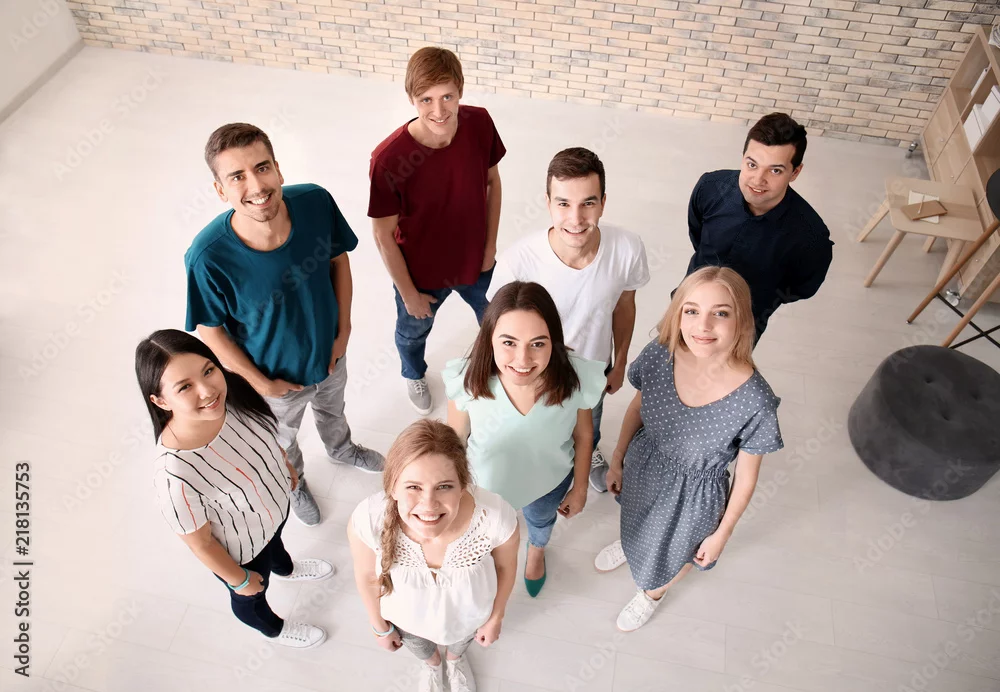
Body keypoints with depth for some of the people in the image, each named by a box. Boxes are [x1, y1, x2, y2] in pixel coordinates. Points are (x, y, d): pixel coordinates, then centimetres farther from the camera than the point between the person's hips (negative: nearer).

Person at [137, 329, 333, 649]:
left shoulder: (233, 392, -30)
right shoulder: (175, 475, -45)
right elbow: (200, 543, -25)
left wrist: (287, 466, 12)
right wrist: (239, 579, -8)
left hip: (274, 503, 4)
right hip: (242, 550, -4)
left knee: (276, 539, 39)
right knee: (251, 597, 30)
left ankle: (284, 568, 74)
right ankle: (273, 628, 65)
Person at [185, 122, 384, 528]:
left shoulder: (315, 203, -29)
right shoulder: (208, 257, -37)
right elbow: (210, 330, -20)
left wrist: (344, 330, -7)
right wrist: (261, 383, -12)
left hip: (331, 353, 3)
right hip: (277, 376, -2)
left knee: (332, 410, 36)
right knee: (283, 440, 30)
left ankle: (341, 450, 71)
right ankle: (294, 483, 65)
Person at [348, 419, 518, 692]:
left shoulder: (496, 517, -41)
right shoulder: (368, 520, -41)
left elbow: (505, 566, -16)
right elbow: (367, 576, -16)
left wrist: (495, 618, 1)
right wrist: (379, 626, 1)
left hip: (468, 615, 0)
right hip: (407, 618, 0)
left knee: (460, 641, 37)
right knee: (419, 647, 37)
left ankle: (455, 659, 74)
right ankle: (431, 663, 74)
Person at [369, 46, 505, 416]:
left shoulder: (480, 124, -22)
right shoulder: (388, 158, -33)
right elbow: (383, 235, -21)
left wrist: (491, 244, 1)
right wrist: (408, 294, -11)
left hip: (476, 259, 3)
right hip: (422, 272, -3)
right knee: (414, 331, 28)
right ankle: (414, 374, 65)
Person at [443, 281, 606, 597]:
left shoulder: (576, 381, -36)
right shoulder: (468, 380, -38)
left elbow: (583, 436, -14)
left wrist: (580, 488, 1)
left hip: (549, 481, 1)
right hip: (485, 483, -1)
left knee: (541, 518, 37)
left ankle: (537, 550, 74)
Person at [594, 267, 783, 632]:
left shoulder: (754, 402, -35)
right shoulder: (660, 355, -26)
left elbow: (746, 476, -17)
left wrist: (721, 534, -5)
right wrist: (616, 460, 7)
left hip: (694, 494, -2)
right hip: (643, 466, 3)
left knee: (673, 552, 29)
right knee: (637, 525, 36)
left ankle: (653, 593, 65)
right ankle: (629, 545, 73)